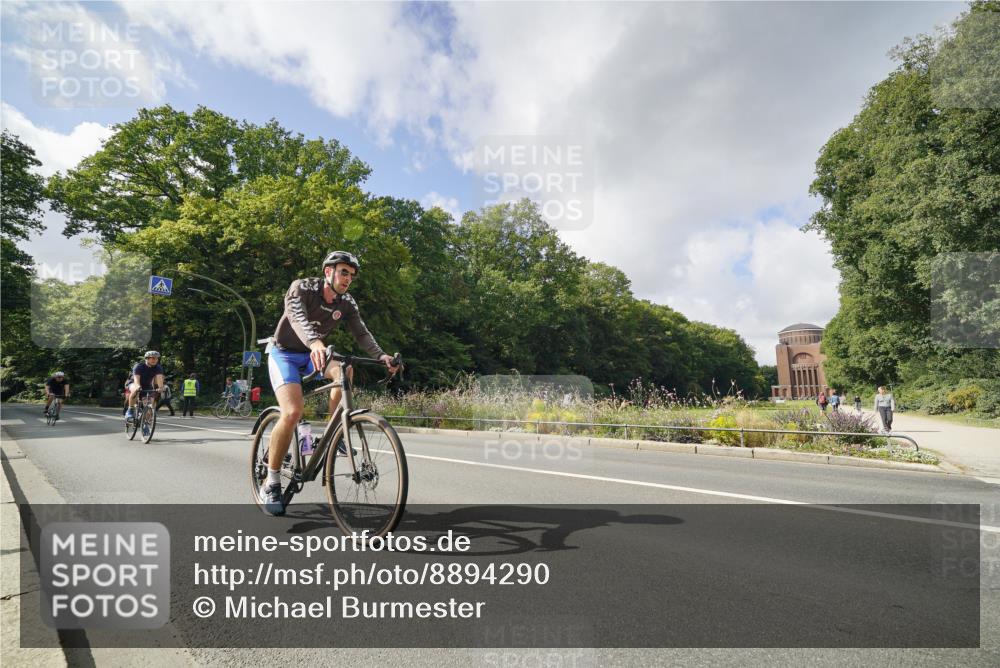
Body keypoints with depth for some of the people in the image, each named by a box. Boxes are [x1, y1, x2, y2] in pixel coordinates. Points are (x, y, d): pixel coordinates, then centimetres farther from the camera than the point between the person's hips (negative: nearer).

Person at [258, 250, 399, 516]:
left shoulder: (347, 303, -6)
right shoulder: (301, 288, -20)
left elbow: (361, 333, -15)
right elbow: (297, 317, -39)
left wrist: (381, 356, -35)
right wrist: (315, 343, -60)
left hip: (311, 356, 5)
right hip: (284, 354, -4)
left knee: (343, 371, -28)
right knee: (293, 411, -25)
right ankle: (270, 484, -11)